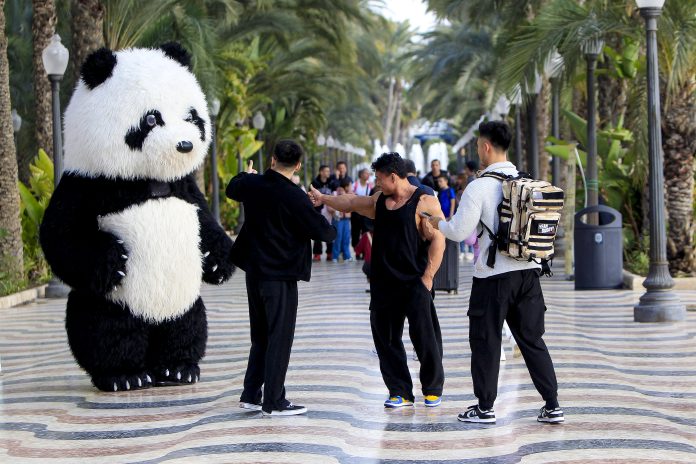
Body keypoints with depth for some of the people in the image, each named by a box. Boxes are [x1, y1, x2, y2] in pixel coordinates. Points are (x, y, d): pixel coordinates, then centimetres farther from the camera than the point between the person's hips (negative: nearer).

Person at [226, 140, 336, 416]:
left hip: (254, 272, 7)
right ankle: (273, 402, 4)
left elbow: (232, 189, 24)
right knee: (280, 338, 1)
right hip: (280, 276, -7)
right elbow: (325, 233, -15)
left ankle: (250, 395, 22)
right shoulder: (295, 197, -20)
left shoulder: (252, 184, -1)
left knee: (261, 336, 18)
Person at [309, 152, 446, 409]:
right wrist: (323, 198, 34)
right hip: (384, 283, 7)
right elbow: (351, 203, 30)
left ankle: (433, 390, 11)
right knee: (386, 338, 6)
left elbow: (438, 240, -14)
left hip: (415, 283, -7)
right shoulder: (379, 201, 14)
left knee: (424, 337, -4)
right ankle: (400, 392, 13)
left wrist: (427, 277, -17)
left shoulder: (424, 202, -9)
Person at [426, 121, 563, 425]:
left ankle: (485, 408, 14)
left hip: (494, 275, -5)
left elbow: (460, 231, -10)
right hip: (529, 272, 5)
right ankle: (552, 405, 11)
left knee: (485, 341, 8)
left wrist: (438, 223, 8)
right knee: (532, 339, 13)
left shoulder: (480, 186, -12)